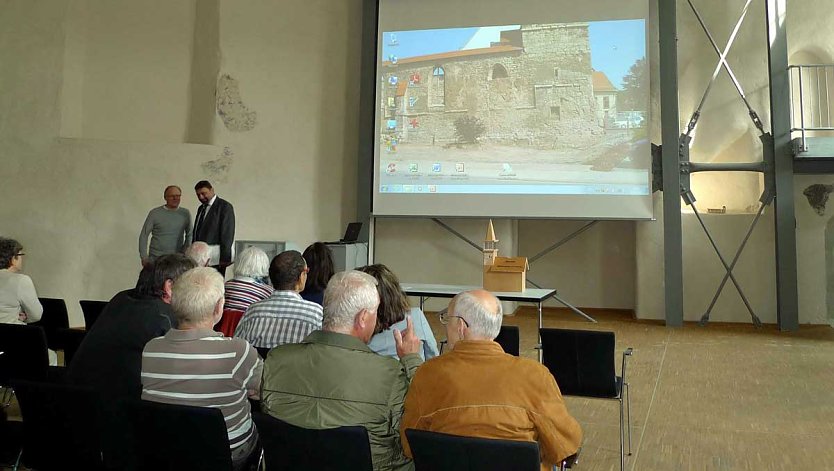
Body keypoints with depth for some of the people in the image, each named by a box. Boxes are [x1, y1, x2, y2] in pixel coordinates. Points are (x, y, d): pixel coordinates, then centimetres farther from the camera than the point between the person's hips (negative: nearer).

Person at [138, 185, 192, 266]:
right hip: (155, 259, -1)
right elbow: (144, 235, 3)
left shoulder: (185, 214, 6)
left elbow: (189, 235, 14)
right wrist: (144, 257, -2)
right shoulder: (155, 213, 0)